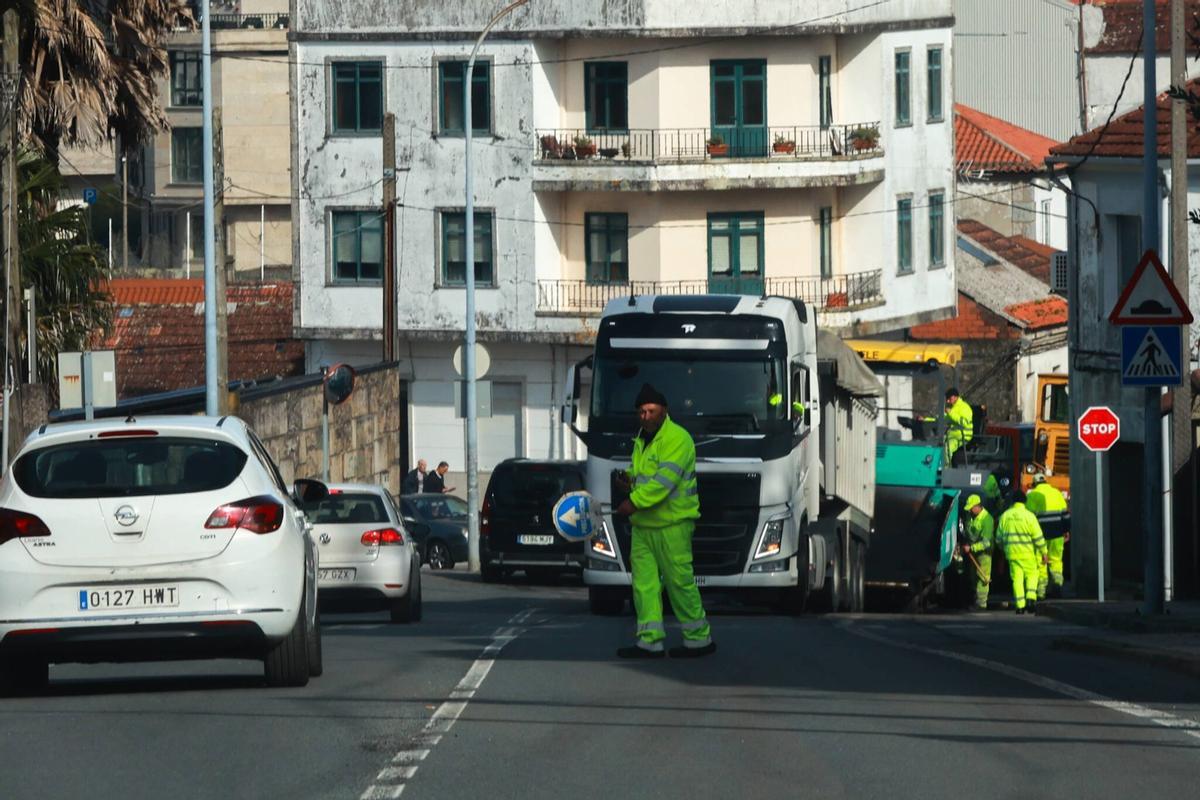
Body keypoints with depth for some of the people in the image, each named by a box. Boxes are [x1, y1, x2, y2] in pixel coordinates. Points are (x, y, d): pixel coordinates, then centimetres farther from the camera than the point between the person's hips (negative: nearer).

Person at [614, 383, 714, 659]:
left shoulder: (676, 439, -13)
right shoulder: (642, 440, 17)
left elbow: (664, 480, -22)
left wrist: (635, 501, -24)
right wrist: (630, 480, 9)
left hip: (671, 523, -9)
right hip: (643, 523, 9)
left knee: (680, 582, -4)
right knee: (644, 582, 3)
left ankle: (699, 638, 6)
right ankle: (650, 641, 4)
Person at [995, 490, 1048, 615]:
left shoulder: (1005, 516, 3)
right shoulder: (1029, 516, -8)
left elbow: (999, 538, 11)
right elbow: (1038, 536, -8)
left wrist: (1003, 548, 29)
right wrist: (1043, 552, 1)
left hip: (1012, 553, 2)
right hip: (1027, 553, -2)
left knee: (1017, 578, 5)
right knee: (1031, 575, 13)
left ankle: (1020, 605, 1)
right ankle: (1031, 598, -6)